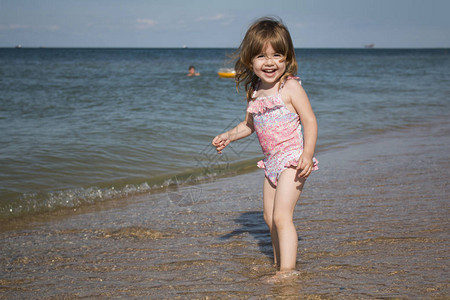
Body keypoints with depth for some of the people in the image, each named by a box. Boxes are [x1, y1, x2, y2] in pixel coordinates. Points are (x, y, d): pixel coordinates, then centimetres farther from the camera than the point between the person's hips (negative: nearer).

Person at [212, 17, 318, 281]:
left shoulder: (290, 87, -12)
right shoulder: (254, 92, 8)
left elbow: (310, 121, -15)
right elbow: (249, 125, 21)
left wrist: (307, 155, -24)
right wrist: (228, 136, 5)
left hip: (292, 159, -8)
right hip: (272, 161, 8)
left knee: (281, 216, -15)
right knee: (270, 218, 15)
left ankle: (288, 269, -10)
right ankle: (279, 263, 30)